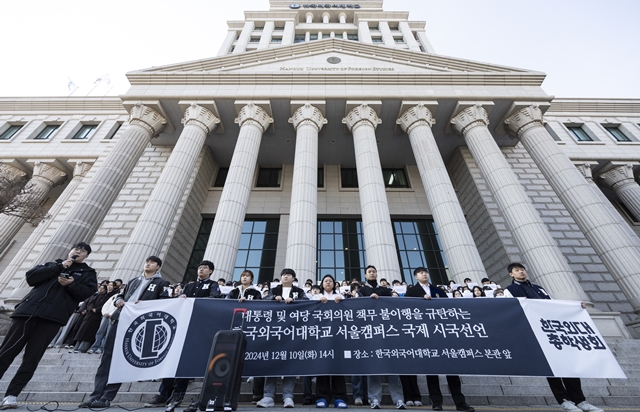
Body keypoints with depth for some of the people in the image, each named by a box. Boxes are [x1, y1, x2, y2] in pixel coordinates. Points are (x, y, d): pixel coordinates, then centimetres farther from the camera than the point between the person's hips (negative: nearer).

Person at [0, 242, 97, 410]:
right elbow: (30, 277, 4)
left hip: (52, 317, -2)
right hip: (28, 310, 2)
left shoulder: (88, 273, 14)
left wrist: (71, 284, -15)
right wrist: (59, 267, -3)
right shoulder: (54, 264, 20)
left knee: (31, 358, 0)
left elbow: (88, 292, 0)